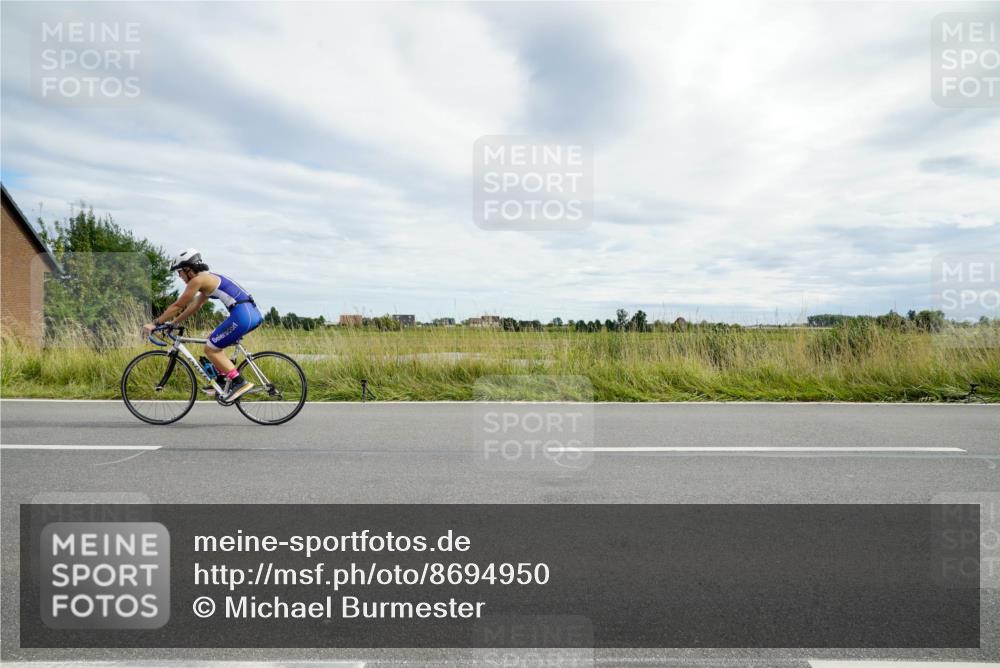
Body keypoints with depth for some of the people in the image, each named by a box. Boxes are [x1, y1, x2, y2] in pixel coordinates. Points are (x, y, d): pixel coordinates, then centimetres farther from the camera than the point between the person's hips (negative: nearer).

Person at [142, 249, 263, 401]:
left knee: (210, 349, 2)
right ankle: (223, 381, 24)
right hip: (252, 312, 10)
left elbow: (178, 305, 2)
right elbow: (194, 307, 33)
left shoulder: (198, 280, -2)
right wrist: (172, 323, 36)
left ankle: (240, 383, -3)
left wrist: (155, 323, 11)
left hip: (242, 315, -10)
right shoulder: (208, 279, 26)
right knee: (215, 345, 24)